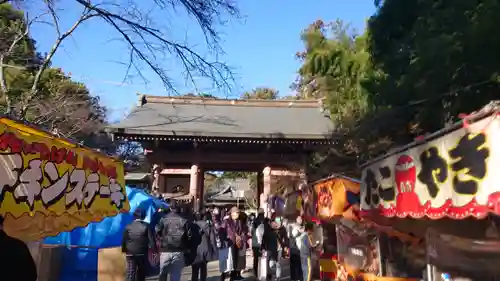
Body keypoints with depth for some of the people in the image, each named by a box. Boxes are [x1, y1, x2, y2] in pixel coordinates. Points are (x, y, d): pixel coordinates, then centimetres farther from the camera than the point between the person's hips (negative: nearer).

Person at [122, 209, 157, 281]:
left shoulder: (128, 226, -1)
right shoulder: (147, 226, -8)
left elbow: (124, 240, 4)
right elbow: (151, 240, -10)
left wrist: (124, 250, 19)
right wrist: (154, 250, -2)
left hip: (130, 254, 1)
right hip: (143, 254, -1)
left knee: (130, 274, -2)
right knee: (141, 275, 16)